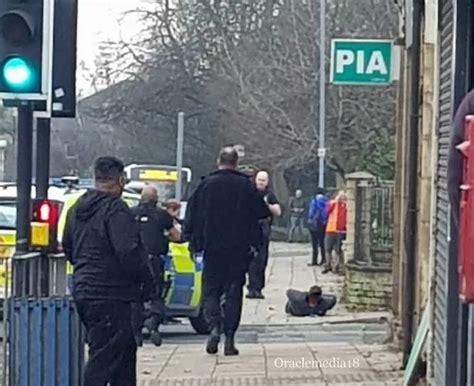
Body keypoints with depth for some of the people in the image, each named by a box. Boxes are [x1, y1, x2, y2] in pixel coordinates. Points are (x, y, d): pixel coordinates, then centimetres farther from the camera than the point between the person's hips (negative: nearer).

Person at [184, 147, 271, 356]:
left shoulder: (206, 184, -3)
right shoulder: (245, 186, -3)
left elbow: (192, 215, -2)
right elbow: (262, 211, 2)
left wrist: (194, 241, 5)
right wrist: (272, 210, 25)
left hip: (213, 248, 0)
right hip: (238, 250, 0)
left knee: (210, 289, 9)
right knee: (233, 291, 6)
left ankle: (214, 326, -13)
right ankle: (229, 338, 3)